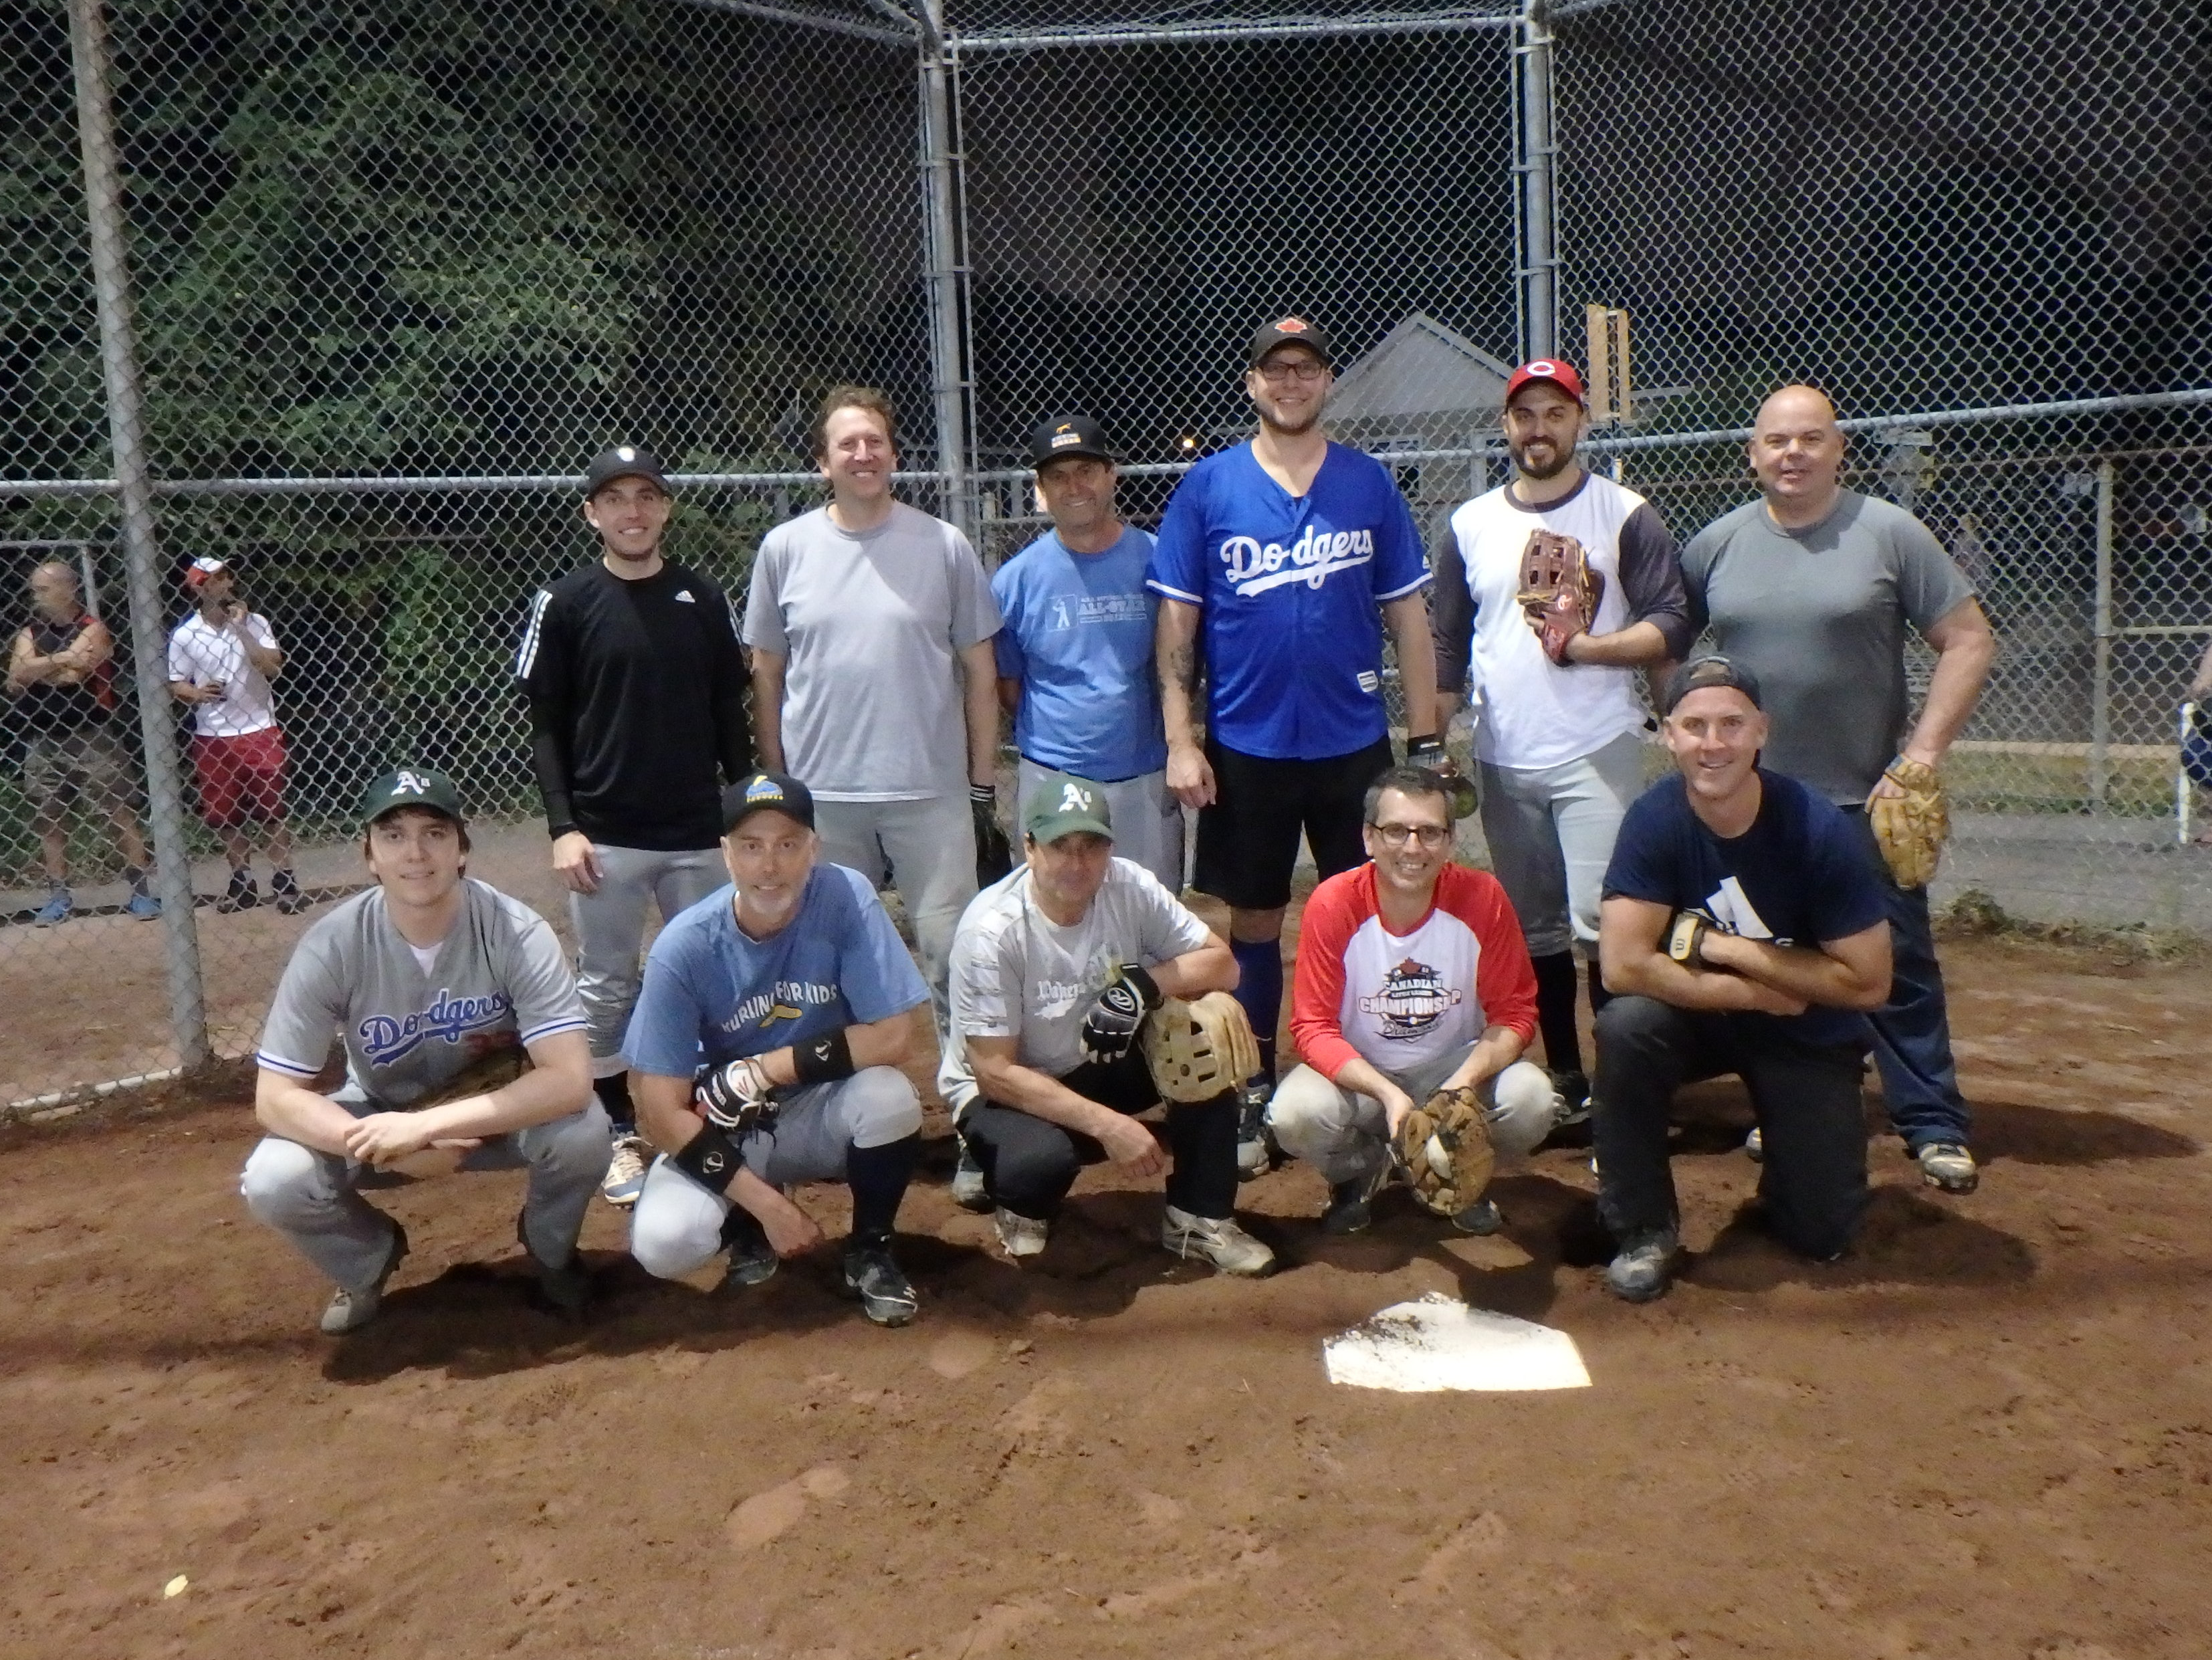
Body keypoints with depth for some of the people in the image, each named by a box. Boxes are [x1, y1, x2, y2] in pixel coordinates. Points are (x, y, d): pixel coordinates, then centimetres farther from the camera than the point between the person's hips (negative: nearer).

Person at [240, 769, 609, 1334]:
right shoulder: (331, 947, -22)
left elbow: (571, 1079, -36)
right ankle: (370, 1259, 11)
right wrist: (383, 1145, -35)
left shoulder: (516, 933, -27)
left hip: (496, 1109, -1)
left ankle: (549, 1246, 4)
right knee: (272, 1183, -24)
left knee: (582, 1134, -32)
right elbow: (276, 1096, -20)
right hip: (379, 1112, 2)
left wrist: (423, 1124, -40)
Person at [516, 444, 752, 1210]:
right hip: (605, 836, -2)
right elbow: (546, 725, -1)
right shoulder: (565, 603, -1)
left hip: (700, 832, 2)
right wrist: (563, 826, -9)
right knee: (606, 987, 6)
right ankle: (620, 1132, 19)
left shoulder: (704, 599, 5)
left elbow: (730, 714, 9)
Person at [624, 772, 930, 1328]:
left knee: (888, 1095, -32)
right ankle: (752, 1227, 12)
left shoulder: (846, 898, -20)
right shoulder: (684, 948, -19)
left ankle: (869, 1250, -2)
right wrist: (767, 1204, -22)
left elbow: (893, 1039, -23)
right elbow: (662, 1110, -18)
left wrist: (765, 1069, -23)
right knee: (663, 1243, -25)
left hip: (823, 1114, 0)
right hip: (725, 1129, 0)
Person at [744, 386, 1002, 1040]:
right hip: (821, 796, 1)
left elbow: (980, 671, 3)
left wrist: (983, 784, 1)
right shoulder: (784, 549, 3)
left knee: (950, 947, 3)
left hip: (932, 793, -1)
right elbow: (767, 673, 9)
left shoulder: (945, 546, 0)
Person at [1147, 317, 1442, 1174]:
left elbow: (1408, 614, 4)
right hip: (1245, 748, -1)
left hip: (1355, 743, 1)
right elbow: (1177, 621, 0)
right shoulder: (1208, 486, 1)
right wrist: (1180, 741, -7)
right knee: (1253, 923, 9)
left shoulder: (1369, 484, 4)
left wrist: (1427, 738, 0)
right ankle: (1253, 1094, 23)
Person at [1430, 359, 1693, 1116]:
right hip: (1503, 762, 4)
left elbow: (1672, 628, -5)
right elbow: (1448, 648, 13)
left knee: (1601, 921, -12)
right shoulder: (1469, 525, 10)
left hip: (1598, 756, -4)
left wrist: (1583, 646, -20)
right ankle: (1564, 1081, 22)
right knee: (1534, 930, 11)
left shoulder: (1625, 515, 0)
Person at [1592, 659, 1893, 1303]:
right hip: (1702, 1018, 1)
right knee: (1624, 1027, -33)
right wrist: (1758, 994, -24)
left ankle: (1786, 1138, 31)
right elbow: (1624, 966, -25)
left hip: (1810, 1036, 0)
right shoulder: (1654, 820, -20)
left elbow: (1868, 982, -20)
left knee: (1822, 1236, -5)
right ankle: (1644, 1228, -13)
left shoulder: (1821, 832, -23)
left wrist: (1729, 950, -22)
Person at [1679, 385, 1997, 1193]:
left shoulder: (1889, 534, -4)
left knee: (1898, 965, 2)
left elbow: (1968, 640, -5)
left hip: (1864, 798, -3)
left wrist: (1923, 751, -12)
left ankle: (1935, 1126, 13)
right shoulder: (1716, 544, 3)